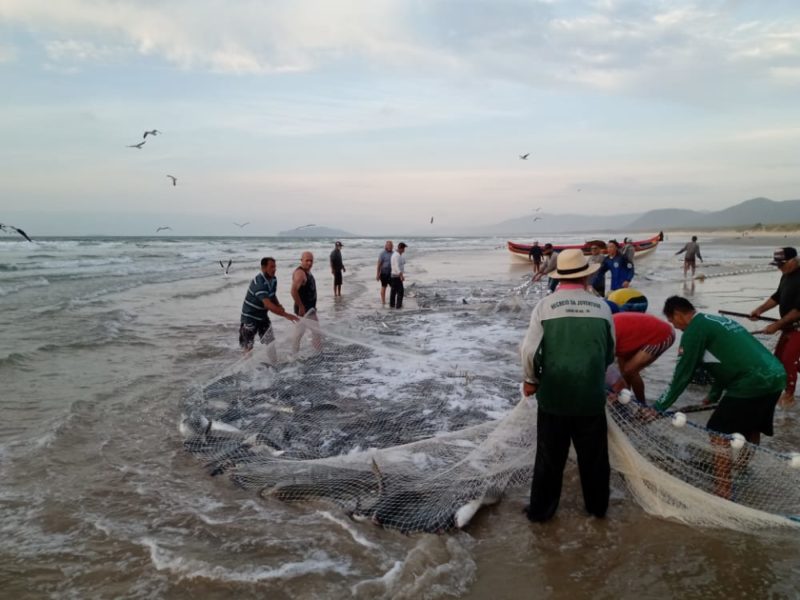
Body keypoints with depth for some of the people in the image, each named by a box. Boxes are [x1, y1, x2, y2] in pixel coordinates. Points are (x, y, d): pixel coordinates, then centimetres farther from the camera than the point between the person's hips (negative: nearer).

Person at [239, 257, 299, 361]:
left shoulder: (273, 279, -4)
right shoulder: (259, 283, -30)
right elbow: (268, 305, -39)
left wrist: (278, 304, -8)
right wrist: (286, 315, -42)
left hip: (263, 315, 7)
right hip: (250, 317, -7)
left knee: (270, 341, 0)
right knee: (248, 345, 7)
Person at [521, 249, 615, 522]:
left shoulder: (545, 305, -9)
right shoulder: (601, 306, -2)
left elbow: (529, 350, -11)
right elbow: (610, 352, 7)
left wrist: (530, 380, 6)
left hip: (553, 396, -1)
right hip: (591, 396, 2)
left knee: (549, 457, 13)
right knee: (594, 456, 19)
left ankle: (541, 509, 23)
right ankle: (598, 506, 35)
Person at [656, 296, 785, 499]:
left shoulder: (695, 329, -5)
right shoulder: (716, 321, 22)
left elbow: (682, 374, -6)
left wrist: (657, 408, 1)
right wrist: (714, 395, 45)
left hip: (751, 383, -9)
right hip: (775, 377, 9)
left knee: (720, 435, -1)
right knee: (751, 427, 28)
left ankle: (722, 493, -2)